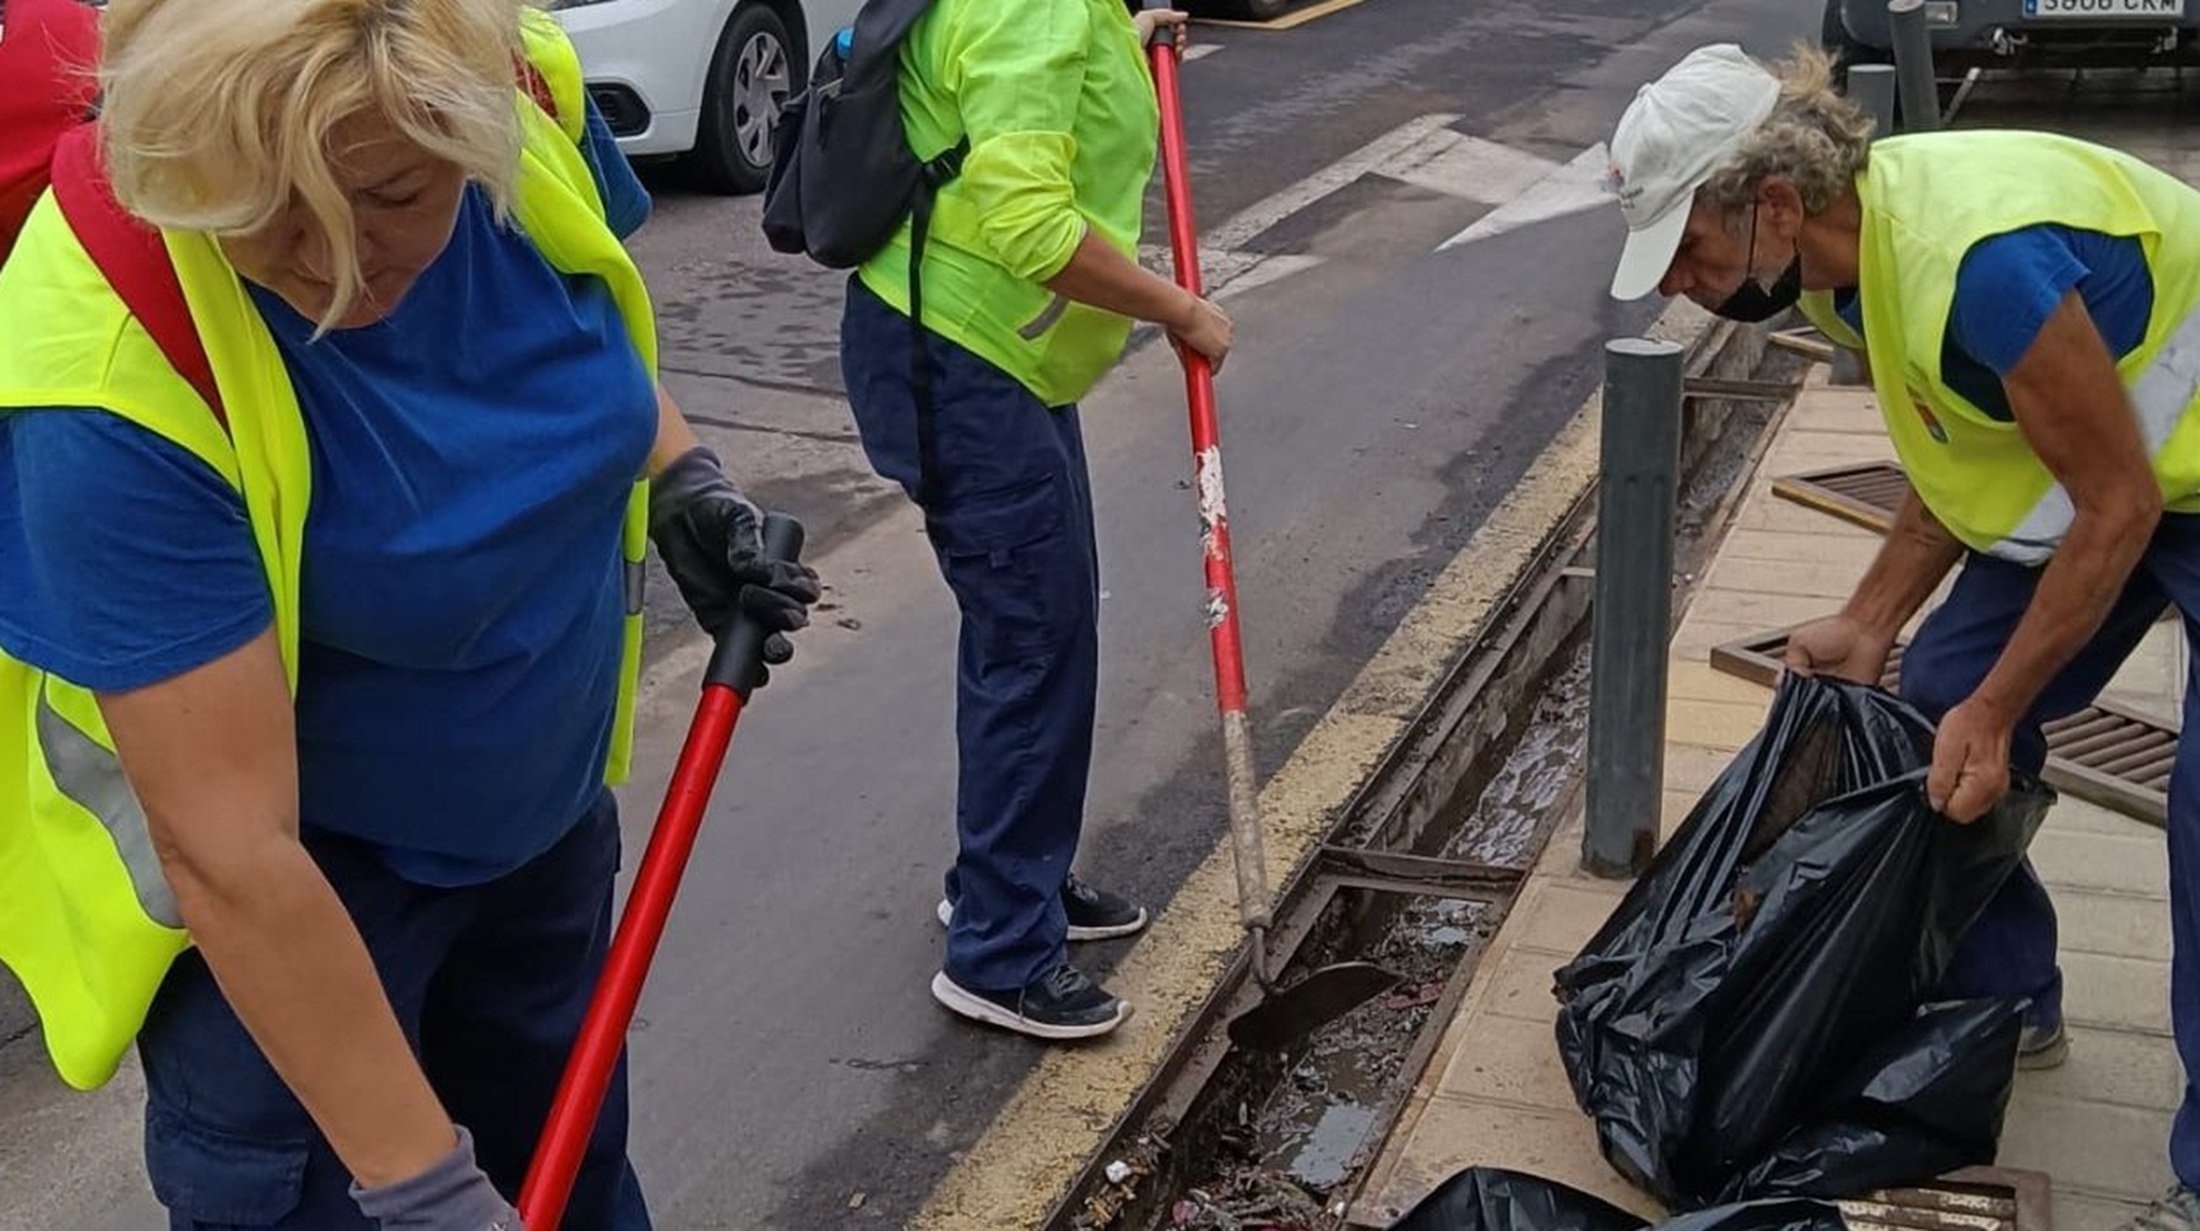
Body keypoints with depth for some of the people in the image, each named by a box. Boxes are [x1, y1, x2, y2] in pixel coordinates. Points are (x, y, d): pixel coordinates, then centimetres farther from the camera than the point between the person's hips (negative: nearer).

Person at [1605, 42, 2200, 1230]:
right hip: (2096, 463, 9)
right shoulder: (1848, 253, -9)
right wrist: (1866, 624, -1)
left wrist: (1994, 710, -20)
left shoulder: (1977, 256, -37)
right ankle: (2002, 1001, 27)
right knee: (1936, 704, 8)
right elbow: (1956, 454, 4)